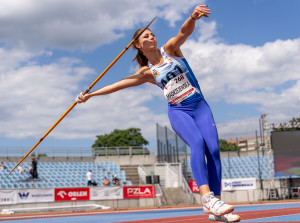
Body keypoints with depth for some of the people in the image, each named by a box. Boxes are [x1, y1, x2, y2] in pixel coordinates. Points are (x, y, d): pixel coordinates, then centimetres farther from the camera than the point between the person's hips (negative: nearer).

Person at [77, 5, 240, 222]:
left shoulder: (170, 49, 6)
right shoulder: (147, 72, 7)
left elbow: (185, 31, -13)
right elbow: (120, 84, 9)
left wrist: (192, 17, -36)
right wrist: (90, 94, 9)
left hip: (200, 106, 1)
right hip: (178, 111, -1)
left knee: (213, 148, -16)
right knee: (197, 143, -30)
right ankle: (207, 198, -42)